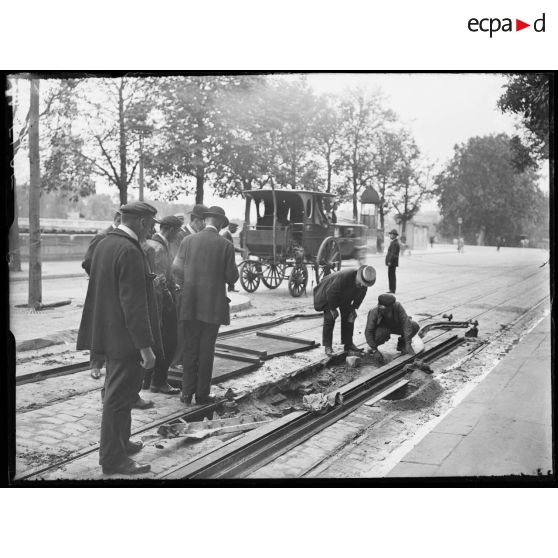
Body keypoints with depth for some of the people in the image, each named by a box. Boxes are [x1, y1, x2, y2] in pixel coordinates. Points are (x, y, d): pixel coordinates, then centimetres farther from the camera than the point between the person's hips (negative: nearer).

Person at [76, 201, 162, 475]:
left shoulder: (105, 244, 8)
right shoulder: (130, 251, -22)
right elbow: (133, 302, -25)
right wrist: (145, 346, -22)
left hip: (109, 334, 10)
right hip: (126, 338, -10)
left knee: (117, 393, 23)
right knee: (119, 396, 1)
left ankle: (119, 442, 38)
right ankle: (113, 458, 13)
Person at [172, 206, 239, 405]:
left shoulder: (188, 241, -1)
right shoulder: (226, 246, -7)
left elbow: (176, 269, -1)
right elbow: (232, 277, -5)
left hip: (190, 304, 2)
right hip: (213, 305, -2)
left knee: (190, 348, 11)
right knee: (206, 349, 7)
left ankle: (187, 392, 15)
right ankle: (202, 394, 12)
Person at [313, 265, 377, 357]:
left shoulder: (364, 281, -23)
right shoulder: (344, 277, -44)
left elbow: (361, 295, -2)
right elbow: (331, 292, -33)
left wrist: (354, 308, -7)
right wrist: (332, 309, -23)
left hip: (345, 297, 6)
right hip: (328, 294, -6)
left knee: (348, 318, 0)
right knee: (330, 318, -12)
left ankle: (348, 344, 9)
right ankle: (327, 346, -5)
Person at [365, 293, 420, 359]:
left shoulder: (398, 306, -32)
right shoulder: (374, 312, -32)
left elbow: (406, 323, -32)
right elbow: (368, 331, -28)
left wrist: (408, 344, -36)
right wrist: (374, 350, -33)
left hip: (396, 326, 2)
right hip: (382, 328, -2)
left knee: (415, 326, -20)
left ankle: (401, 344, 4)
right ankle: (374, 346, -4)